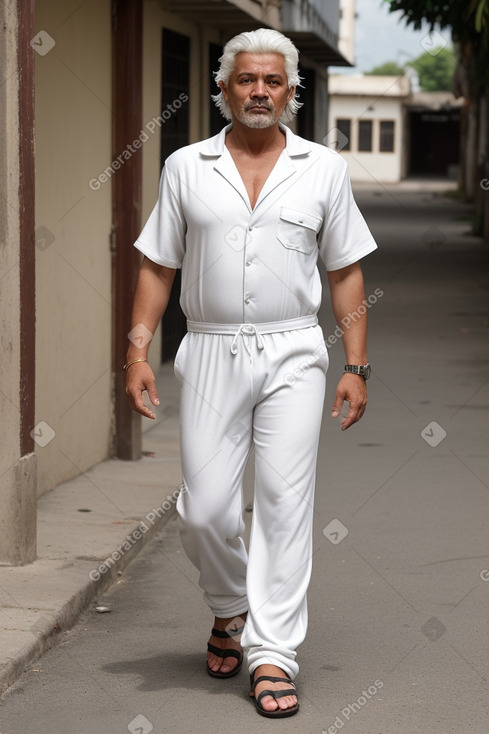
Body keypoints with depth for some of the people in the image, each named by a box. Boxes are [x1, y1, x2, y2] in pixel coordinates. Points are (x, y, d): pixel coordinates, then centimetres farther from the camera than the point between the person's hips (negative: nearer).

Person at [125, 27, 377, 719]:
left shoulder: (324, 169, 6)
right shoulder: (187, 168, 6)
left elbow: (346, 273, 7)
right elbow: (158, 267, 8)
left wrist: (356, 366, 1)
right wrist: (138, 352, -1)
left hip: (293, 355, -1)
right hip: (212, 352, 1)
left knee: (285, 504, -5)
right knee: (204, 508, 1)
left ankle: (272, 653, 1)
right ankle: (231, 607, 30)